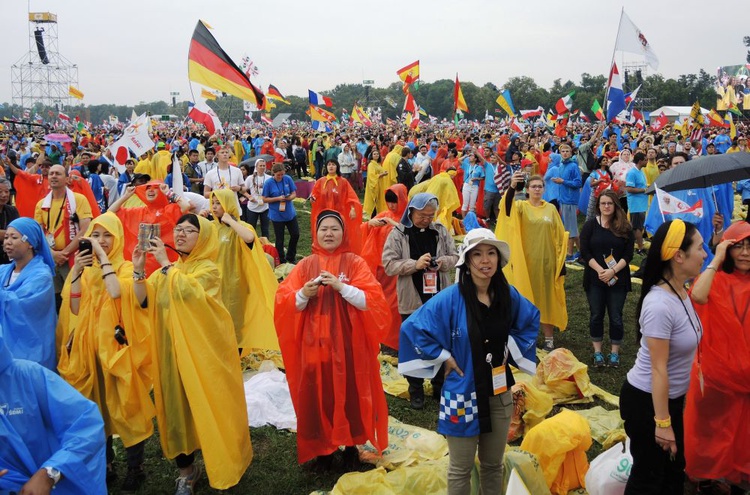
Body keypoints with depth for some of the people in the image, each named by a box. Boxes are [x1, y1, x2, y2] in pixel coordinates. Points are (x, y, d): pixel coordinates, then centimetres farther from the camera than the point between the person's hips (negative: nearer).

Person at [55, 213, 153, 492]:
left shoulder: (125, 267, -5)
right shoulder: (84, 267, 7)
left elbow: (116, 292, -27)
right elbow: (74, 309, -3)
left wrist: (103, 257, -21)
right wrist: (76, 272, -12)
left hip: (117, 346, -5)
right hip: (88, 347, 5)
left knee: (125, 406, 0)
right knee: (95, 406, 13)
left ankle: (136, 468, 14)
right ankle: (105, 465, 28)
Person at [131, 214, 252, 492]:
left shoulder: (208, 269, -9)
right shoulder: (169, 269, 11)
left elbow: (186, 290, -29)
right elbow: (144, 300, 0)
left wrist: (164, 262, -22)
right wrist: (138, 269, -12)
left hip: (203, 350, -5)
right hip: (173, 350, 6)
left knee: (209, 406, 2)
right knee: (176, 407, 9)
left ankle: (222, 469, 21)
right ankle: (186, 471, 25)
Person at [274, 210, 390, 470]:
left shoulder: (355, 263, 0)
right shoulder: (305, 265, 6)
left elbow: (373, 301, -11)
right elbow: (282, 302, 2)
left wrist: (342, 287, -21)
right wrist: (303, 294, -17)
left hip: (348, 344, -2)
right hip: (314, 344, 2)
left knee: (349, 393, 5)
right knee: (317, 395, 6)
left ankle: (351, 445, 25)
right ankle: (322, 448, 25)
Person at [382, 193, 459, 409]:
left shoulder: (441, 231, 3)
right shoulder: (398, 234, -6)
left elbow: (455, 256, 7)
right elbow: (389, 264, -11)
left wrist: (444, 261, -15)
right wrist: (415, 264, -23)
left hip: (440, 298, 3)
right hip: (412, 300, -2)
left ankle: (440, 385, 30)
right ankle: (416, 389, 23)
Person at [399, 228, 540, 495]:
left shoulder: (508, 295, -3)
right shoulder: (451, 298, -17)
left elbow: (532, 318, 17)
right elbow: (413, 327, -16)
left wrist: (511, 349, 6)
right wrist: (443, 357, -14)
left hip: (499, 392, 4)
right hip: (463, 394, -4)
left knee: (493, 465, 18)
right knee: (461, 469, 9)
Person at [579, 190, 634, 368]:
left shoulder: (625, 227, 2)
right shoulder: (590, 225, 1)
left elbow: (628, 254, -3)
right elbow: (585, 252, -6)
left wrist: (613, 271, -17)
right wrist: (599, 270, -17)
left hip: (618, 279, 0)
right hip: (595, 278, 0)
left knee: (616, 316, 4)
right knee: (596, 315, 7)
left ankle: (615, 352, 16)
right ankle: (597, 352, 17)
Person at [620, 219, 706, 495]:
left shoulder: (680, 292, -3)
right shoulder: (660, 305, -30)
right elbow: (658, 369, -26)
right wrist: (662, 422, -20)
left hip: (671, 397, 9)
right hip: (647, 401, -9)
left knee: (675, 470, 24)